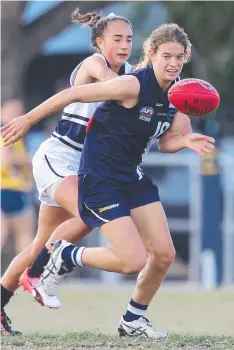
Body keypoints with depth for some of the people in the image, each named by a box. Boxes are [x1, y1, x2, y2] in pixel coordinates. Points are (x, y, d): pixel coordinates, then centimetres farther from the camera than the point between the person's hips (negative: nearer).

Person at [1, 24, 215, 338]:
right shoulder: (134, 86, -23)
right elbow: (72, 94, -17)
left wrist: (185, 141, -10)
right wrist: (28, 120, -11)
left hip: (132, 178, 8)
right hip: (100, 180, -8)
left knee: (164, 255, 4)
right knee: (134, 262, -14)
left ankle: (133, 320, 27)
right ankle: (66, 257, 11)